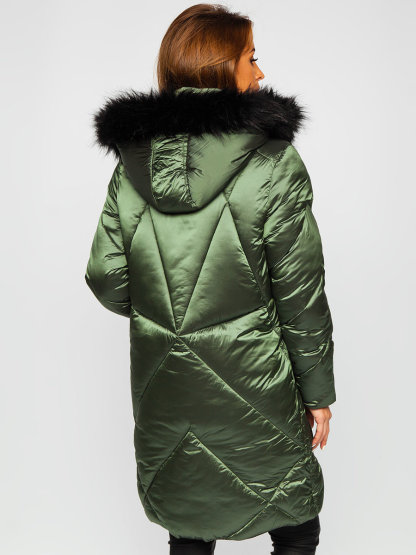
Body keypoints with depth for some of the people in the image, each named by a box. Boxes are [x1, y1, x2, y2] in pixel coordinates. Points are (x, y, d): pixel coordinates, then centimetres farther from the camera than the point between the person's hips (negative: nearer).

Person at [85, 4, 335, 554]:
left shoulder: (131, 162, -3)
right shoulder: (273, 162, -14)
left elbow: (107, 282, -1)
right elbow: (301, 295, -11)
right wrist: (318, 391, 1)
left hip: (164, 383, 4)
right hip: (252, 389, -4)